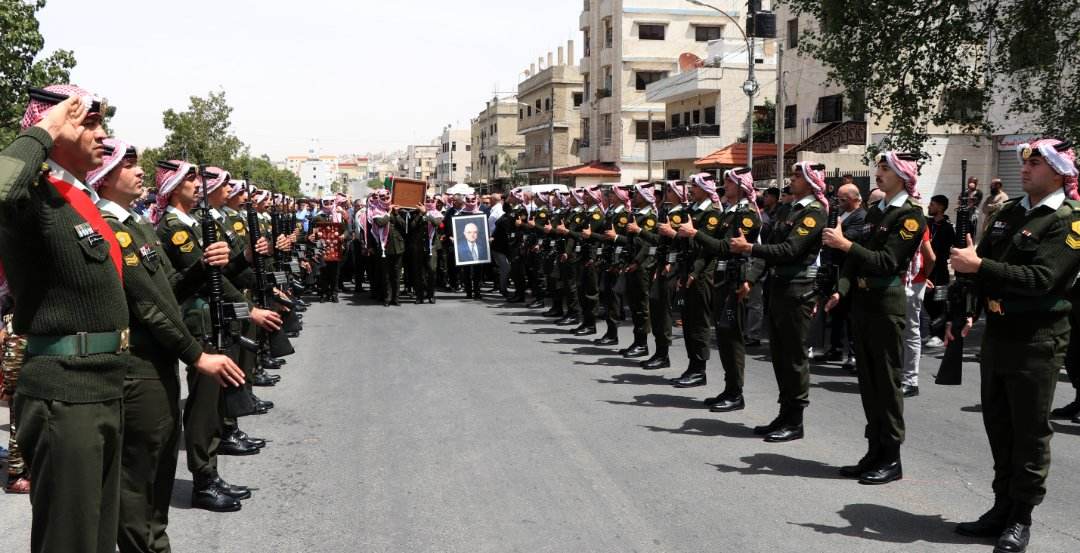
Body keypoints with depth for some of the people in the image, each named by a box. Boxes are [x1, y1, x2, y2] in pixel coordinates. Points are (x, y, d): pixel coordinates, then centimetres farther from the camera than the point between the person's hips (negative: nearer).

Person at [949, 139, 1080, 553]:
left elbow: (1041, 278, -23)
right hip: (997, 333, 7)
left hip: (1037, 340, -7)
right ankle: (1002, 507, 26)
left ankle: (1021, 518, 14)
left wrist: (978, 265, -23)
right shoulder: (1010, 212, 12)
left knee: (1030, 432, 3)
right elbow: (980, 262, 12)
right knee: (998, 426, 14)